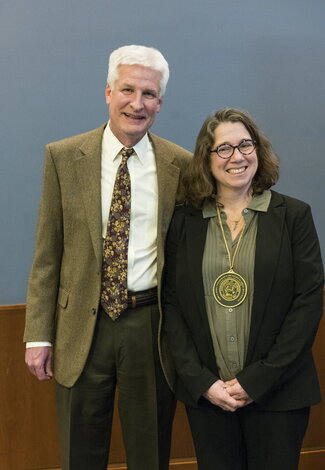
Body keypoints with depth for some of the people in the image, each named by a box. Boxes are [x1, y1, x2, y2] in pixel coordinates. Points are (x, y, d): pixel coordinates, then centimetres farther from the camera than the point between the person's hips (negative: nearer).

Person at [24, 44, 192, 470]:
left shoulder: (181, 164, 0)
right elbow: (47, 254, 0)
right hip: (83, 325, 0)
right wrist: (38, 335, -3)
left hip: (153, 326, 0)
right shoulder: (63, 157, -1)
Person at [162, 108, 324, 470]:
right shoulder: (184, 221, 3)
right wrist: (202, 382, -8)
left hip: (278, 392, -1)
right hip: (204, 393, 1)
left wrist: (257, 380, -10)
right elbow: (171, 304, 2)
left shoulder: (294, 216, -2)